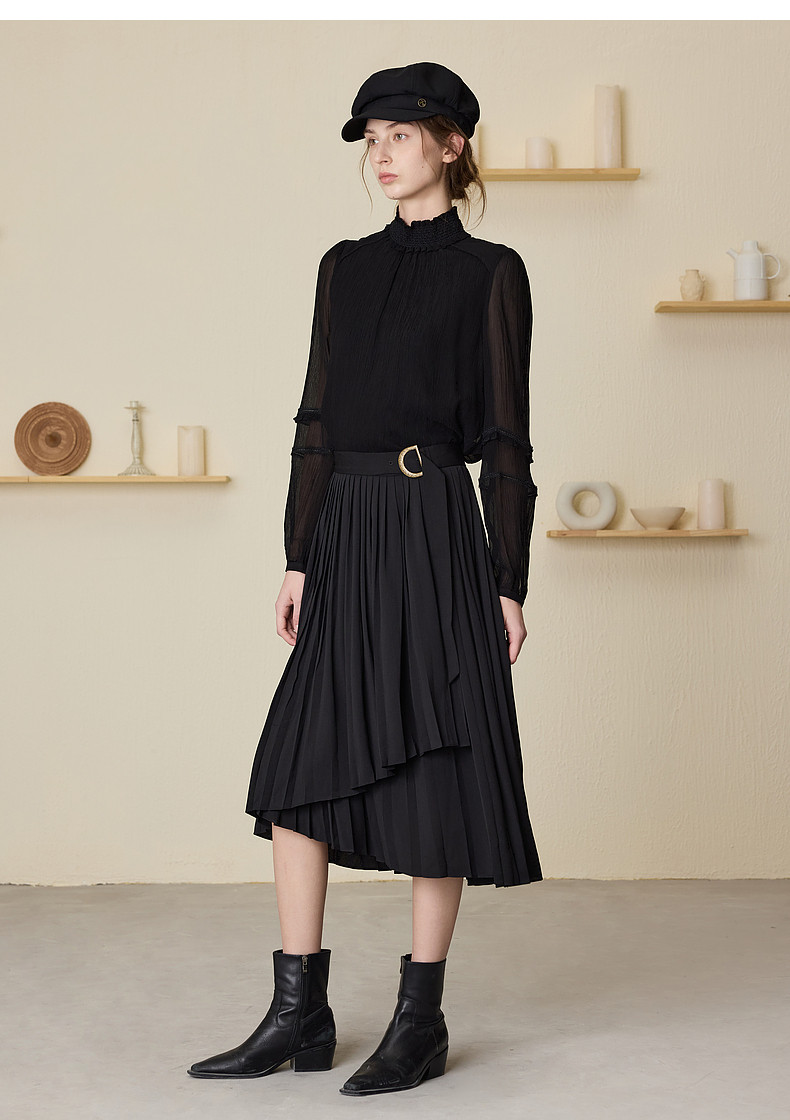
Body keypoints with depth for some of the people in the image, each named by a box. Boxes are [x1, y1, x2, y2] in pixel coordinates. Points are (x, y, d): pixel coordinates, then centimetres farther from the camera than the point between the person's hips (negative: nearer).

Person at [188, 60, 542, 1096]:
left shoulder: (489, 272, 0)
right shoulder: (345, 267, 15)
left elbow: (505, 437, -3)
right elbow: (316, 419, 13)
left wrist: (509, 582, -7)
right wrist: (298, 556, 7)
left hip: (435, 526, -5)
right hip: (344, 529, 6)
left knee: (431, 764, -1)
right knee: (300, 766, 3)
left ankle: (420, 1021, 11)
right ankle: (299, 1015, 13)